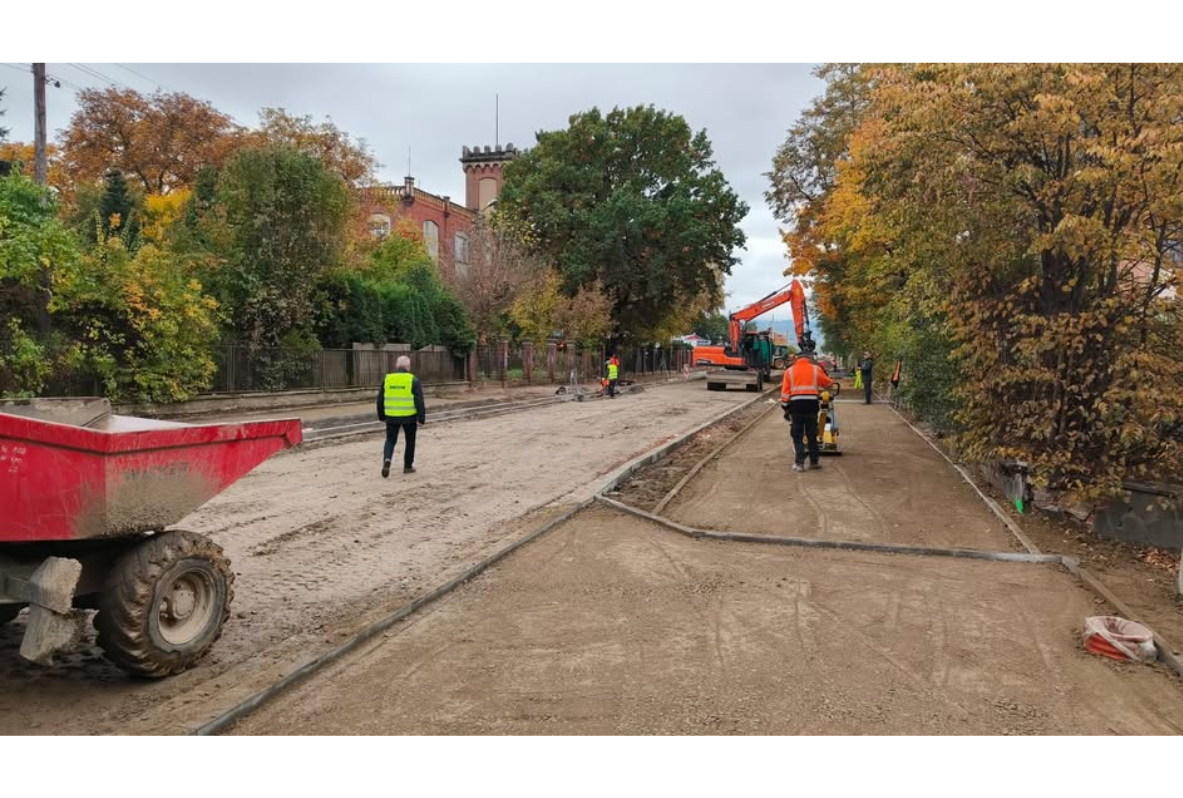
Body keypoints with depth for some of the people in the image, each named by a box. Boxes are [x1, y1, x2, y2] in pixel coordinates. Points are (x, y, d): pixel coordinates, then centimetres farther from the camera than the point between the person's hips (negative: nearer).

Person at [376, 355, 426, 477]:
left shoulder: (387, 379, 3)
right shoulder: (413, 380, -6)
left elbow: (380, 400, 10)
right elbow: (419, 402, -9)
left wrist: (381, 416, 21)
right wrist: (421, 419, -6)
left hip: (392, 417, 2)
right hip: (409, 417, -2)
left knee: (390, 440, 13)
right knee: (410, 441, 14)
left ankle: (387, 459, -13)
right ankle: (408, 466, 20)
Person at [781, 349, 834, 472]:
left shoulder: (789, 371, 6)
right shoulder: (816, 369, 5)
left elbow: (785, 391, 1)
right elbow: (828, 383, 16)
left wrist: (785, 408, 5)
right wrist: (831, 381, 40)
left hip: (796, 405, 0)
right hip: (811, 404, 0)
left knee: (797, 435, 6)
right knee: (812, 434, 13)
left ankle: (799, 463, 1)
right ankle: (814, 461, 19)